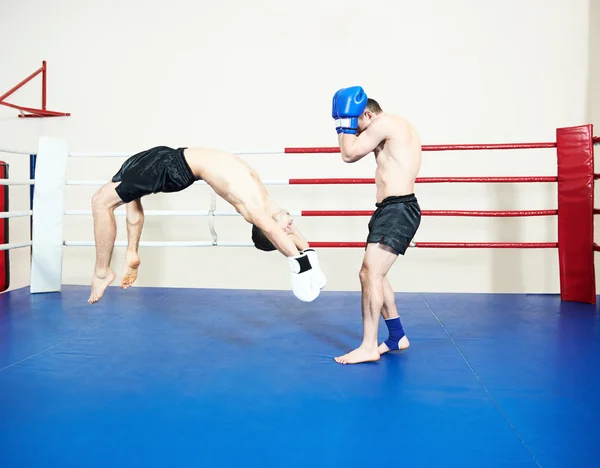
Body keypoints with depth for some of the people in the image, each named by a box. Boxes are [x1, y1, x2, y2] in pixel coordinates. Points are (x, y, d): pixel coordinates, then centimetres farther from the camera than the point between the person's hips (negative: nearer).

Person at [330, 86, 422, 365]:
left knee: (370, 274, -14)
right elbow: (367, 147, 30)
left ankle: (369, 347, -11)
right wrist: (348, 124, 19)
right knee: (374, 275, 16)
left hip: (397, 209, -11)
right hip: (394, 209, 11)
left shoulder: (385, 123, -8)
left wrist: (346, 123, 4)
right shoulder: (398, 129, 23)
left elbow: (349, 154, -8)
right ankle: (397, 337, 25)